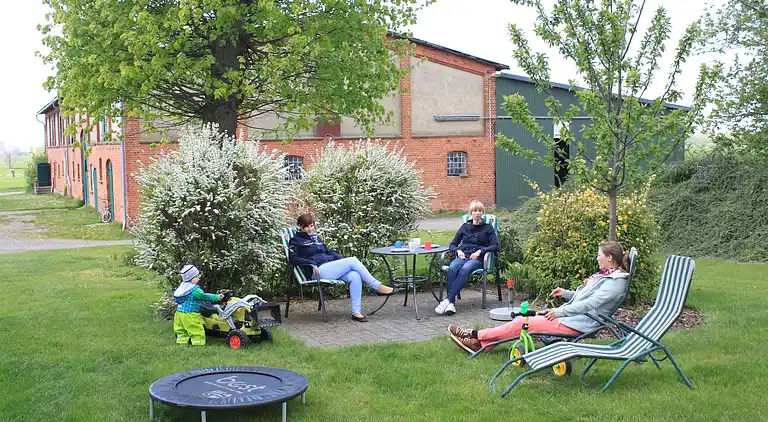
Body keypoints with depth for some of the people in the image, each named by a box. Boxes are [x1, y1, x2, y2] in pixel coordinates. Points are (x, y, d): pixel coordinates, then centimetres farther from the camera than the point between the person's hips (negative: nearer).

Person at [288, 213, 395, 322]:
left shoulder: (316, 237, 28)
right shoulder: (296, 240, 7)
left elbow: (328, 251, 29)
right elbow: (292, 259, -7)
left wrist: (343, 260, 13)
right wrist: (311, 263, -20)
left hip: (330, 266, 7)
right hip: (319, 270, -7)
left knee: (355, 276, -21)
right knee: (353, 261, -18)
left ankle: (356, 312, -23)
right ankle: (378, 287, -10)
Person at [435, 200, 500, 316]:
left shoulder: (488, 228, 14)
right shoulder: (465, 227, 21)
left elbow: (496, 246, 3)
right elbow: (452, 244, 22)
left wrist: (480, 251, -10)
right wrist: (458, 250, 0)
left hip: (478, 258, -3)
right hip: (463, 256, 3)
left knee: (464, 269, -38)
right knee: (451, 269, -33)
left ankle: (448, 299, -44)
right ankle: (451, 303, -42)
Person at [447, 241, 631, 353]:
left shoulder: (617, 281, -14)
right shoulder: (605, 275, 17)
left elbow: (590, 303, -20)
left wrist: (559, 311, -18)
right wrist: (566, 293, 11)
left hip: (575, 324, -9)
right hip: (570, 317, 9)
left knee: (521, 324, -11)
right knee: (522, 320, -2)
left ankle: (477, 336, -2)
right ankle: (480, 343, -2)